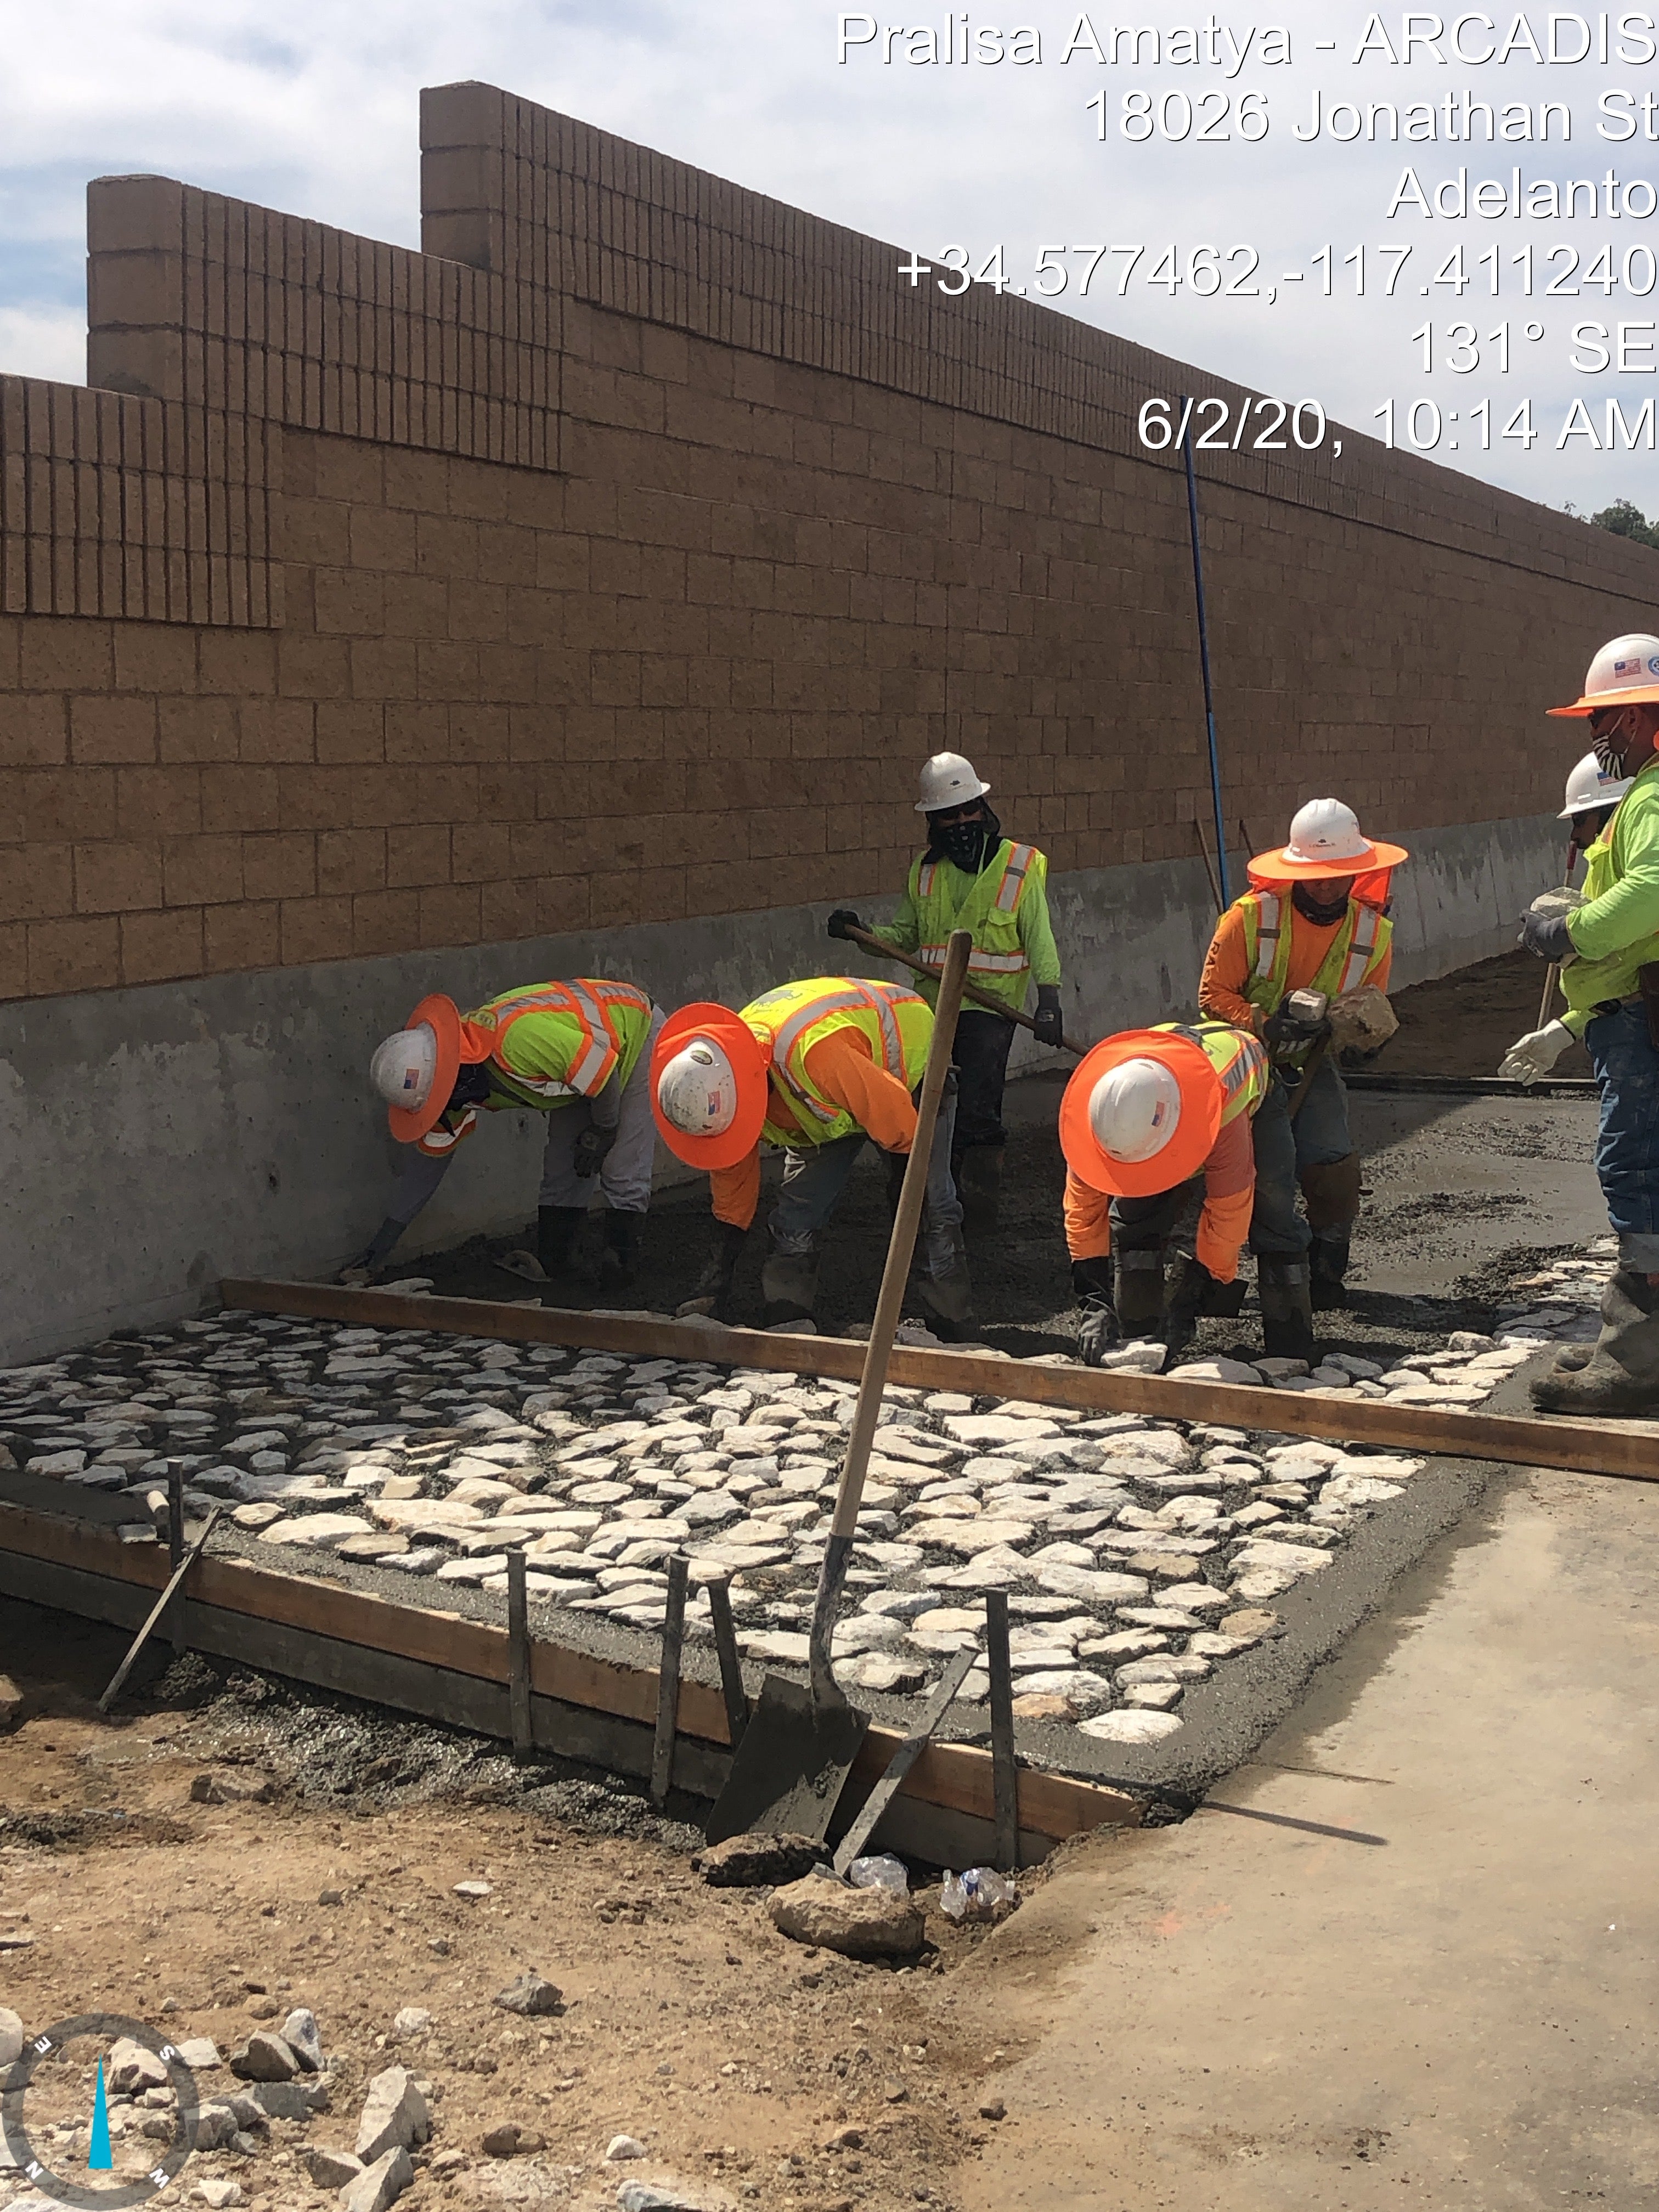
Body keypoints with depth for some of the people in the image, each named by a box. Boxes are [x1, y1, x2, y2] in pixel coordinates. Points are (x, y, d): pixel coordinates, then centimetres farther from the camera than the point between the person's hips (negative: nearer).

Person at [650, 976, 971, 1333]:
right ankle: (786, 1326, 2)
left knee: (930, 1208, -12)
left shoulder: (816, 1053, -48)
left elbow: (899, 1122, -34)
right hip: (828, 1104, 6)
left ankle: (949, 1328, -1)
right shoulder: (720, 1083, -22)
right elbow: (731, 1173, -6)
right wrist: (719, 1275, -2)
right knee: (794, 1219, -5)